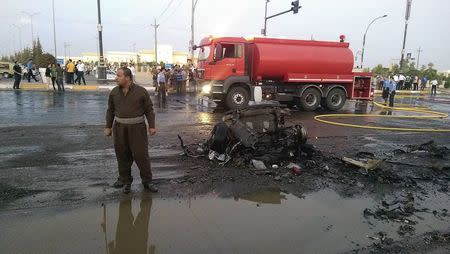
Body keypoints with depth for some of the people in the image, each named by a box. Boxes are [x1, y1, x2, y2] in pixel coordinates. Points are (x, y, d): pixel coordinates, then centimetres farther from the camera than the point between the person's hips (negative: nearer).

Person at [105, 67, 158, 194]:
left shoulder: (141, 91, -6)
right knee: (123, 156, 7)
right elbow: (110, 110, 12)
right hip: (120, 128, 3)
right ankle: (125, 181, 22)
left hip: (137, 128, -3)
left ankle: (147, 182, 12)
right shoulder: (114, 92, 4)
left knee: (141, 155, -2)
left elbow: (149, 109, -2)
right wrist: (108, 127, 10)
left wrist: (151, 126, -7)